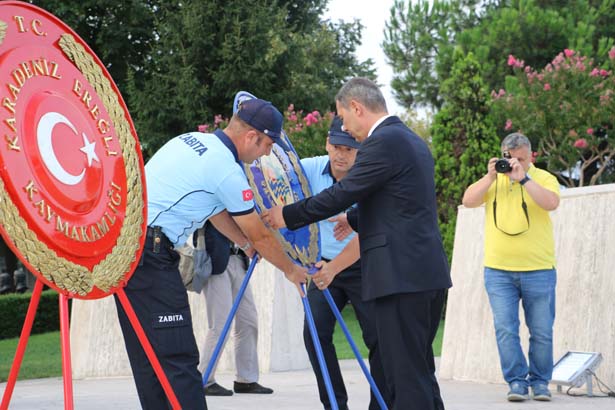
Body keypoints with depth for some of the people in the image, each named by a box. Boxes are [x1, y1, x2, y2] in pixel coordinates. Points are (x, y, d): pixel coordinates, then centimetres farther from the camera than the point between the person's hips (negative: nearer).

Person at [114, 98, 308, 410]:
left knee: (147, 356, 12)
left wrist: (247, 244, 39)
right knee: (178, 357, -10)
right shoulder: (228, 171, -10)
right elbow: (260, 236, 2)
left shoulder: (190, 140, 16)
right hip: (149, 252, -10)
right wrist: (291, 270, 18)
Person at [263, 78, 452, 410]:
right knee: (420, 371, 14)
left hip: (402, 276, -10)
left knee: (406, 375, -8)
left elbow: (341, 194, -13)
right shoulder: (412, 141, 19)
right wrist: (355, 220, 35)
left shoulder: (383, 142, -11)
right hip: (428, 273, 10)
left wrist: (286, 215, -3)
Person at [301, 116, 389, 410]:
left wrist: (335, 268, -42)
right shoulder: (311, 169, -11)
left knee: (379, 339, -10)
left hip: (362, 268, -3)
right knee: (315, 333, -11)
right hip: (325, 265, 3)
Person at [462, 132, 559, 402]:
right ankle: (517, 381, 5)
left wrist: (522, 178, -21)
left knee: (542, 331, 5)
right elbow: (468, 201, -1)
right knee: (505, 329, -4)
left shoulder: (543, 178, 1)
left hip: (538, 270, -2)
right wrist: (490, 177, -10)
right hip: (498, 271, 2)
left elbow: (551, 203, -18)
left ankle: (540, 382, 18)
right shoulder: (492, 180, 10)